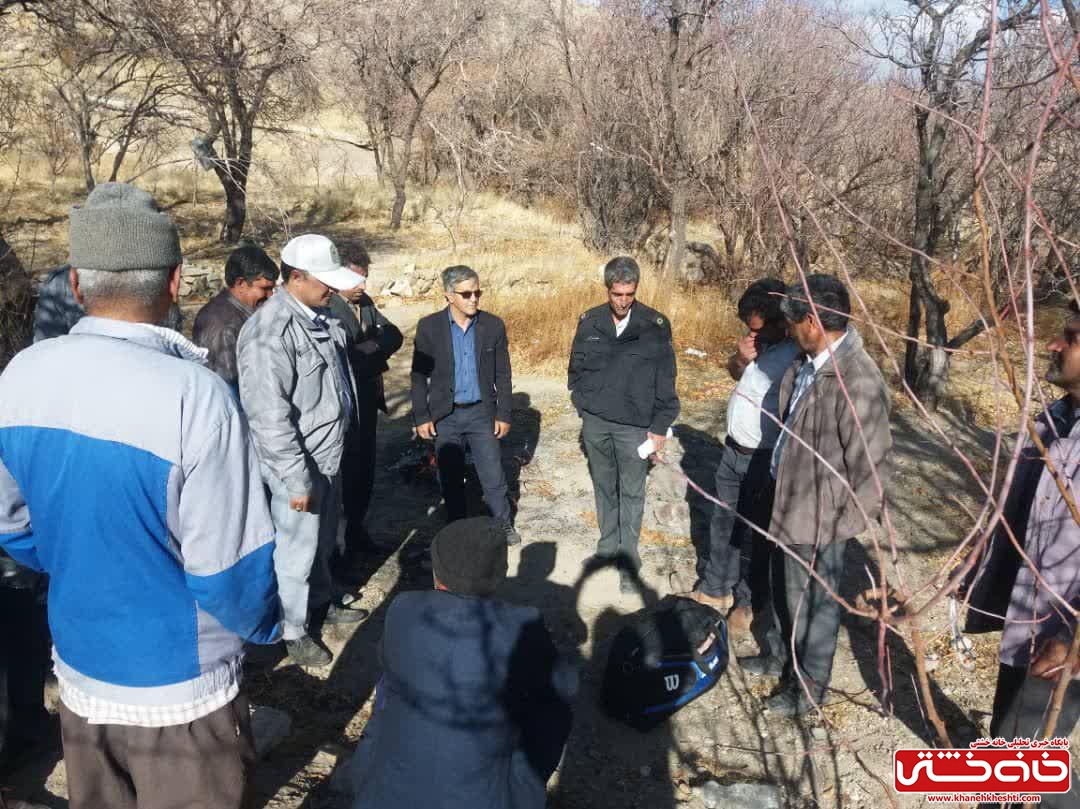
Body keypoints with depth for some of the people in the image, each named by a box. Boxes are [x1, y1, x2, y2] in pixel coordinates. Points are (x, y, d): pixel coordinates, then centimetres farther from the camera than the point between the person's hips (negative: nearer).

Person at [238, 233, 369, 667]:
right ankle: (292, 630, 27)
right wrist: (296, 480, -24)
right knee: (297, 549, 8)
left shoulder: (319, 316, 4)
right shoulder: (270, 330, -25)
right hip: (298, 467, -9)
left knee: (322, 540, 25)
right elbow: (270, 415, -27)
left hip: (328, 458, 9)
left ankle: (322, 601, 45)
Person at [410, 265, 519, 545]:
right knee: (451, 480, 10)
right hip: (445, 416, 0)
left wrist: (504, 414, 0)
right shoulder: (429, 327, -6)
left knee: (493, 476, 6)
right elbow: (419, 375, -2)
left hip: (481, 412, 0)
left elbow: (502, 374, 2)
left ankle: (504, 526, 25)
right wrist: (421, 416, -5)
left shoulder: (493, 326, -3)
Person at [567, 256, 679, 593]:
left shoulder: (655, 325, -8)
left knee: (632, 493, 3)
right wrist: (583, 403, 3)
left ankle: (628, 560, 14)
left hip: (635, 425, -3)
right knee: (604, 486, 16)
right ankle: (608, 545, 32)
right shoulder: (589, 322, 0)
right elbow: (576, 368, 12)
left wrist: (660, 427, -6)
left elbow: (665, 380, -5)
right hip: (595, 422, 3)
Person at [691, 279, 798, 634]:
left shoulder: (796, 359, -23)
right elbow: (734, 372, 17)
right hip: (733, 451, 7)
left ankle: (747, 602, 29)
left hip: (763, 461, -7)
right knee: (723, 523, 20)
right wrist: (741, 358, -5)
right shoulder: (760, 343, 0)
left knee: (753, 534, 9)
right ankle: (715, 590, 38)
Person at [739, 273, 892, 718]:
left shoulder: (858, 382, -28)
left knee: (814, 602, 12)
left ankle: (808, 685, 34)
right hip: (788, 504, 9)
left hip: (818, 517, -9)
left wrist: (843, 526, -17)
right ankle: (779, 655, 50)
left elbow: (872, 468, -23)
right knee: (781, 586, 27)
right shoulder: (807, 364, 0)